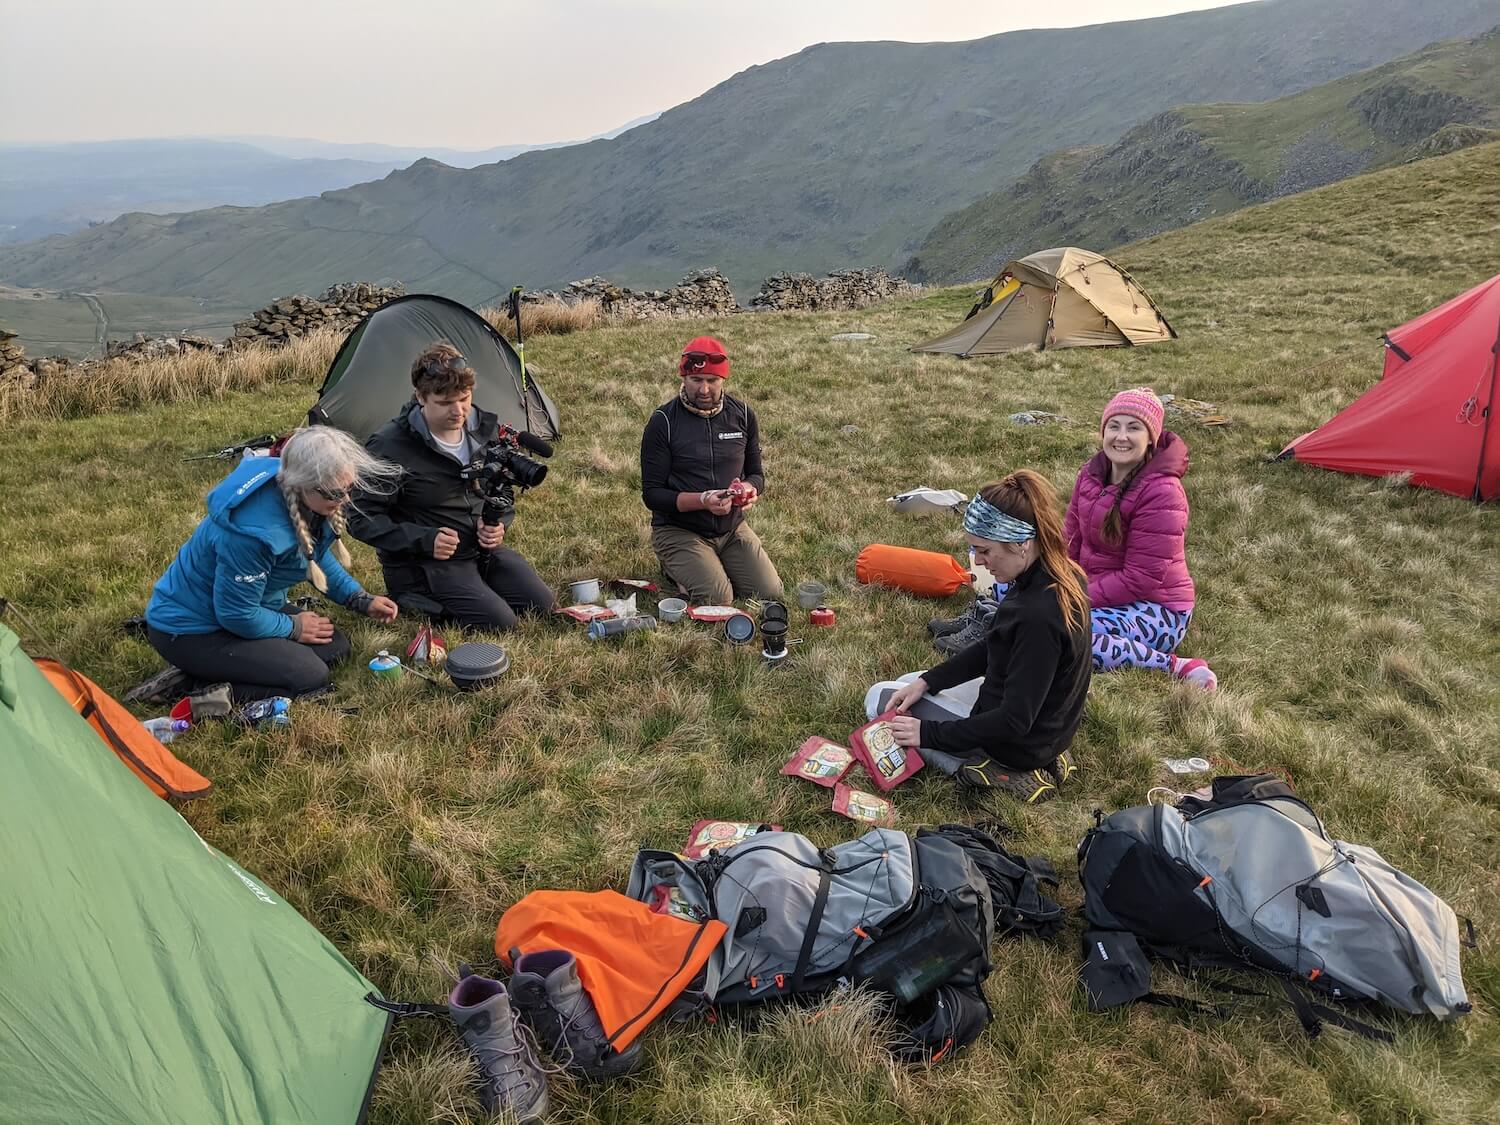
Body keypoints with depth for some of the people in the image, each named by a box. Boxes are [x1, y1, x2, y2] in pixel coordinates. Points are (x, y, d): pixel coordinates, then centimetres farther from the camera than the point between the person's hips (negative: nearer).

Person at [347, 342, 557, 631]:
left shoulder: (485, 429, 1)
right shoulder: (389, 447, -17)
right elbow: (362, 519, -13)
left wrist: (498, 524, -7)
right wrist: (424, 540, -24)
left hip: (485, 550, 6)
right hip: (422, 563, -6)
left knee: (544, 607, -7)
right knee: (499, 622, -21)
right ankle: (418, 599, 2)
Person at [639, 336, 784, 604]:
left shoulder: (742, 415, 2)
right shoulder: (663, 422, -10)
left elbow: (756, 473, 11)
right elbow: (652, 494, -10)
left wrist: (750, 488, -15)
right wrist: (702, 501, -26)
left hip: (732, 528, 4)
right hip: (678, 530, -4)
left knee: (770, 593, -12)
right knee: (716, 599, -24)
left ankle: (716, 566, 16)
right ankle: (677, 569, 9)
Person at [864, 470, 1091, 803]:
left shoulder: (1038, 616, -35)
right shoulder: (1062, 576, -6)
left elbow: (1014, 723, -28)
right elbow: (990, 648, 5)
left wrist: (927, 732, -20)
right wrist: (926, 681, -1)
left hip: (1017, 744, -9)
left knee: (879, 698, 6)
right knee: (906, 690, 25)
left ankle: (987, 769, -3)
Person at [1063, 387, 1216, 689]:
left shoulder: (1162, 492, -22)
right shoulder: (1092, 473, 1)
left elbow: (1141, 578, -23)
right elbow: (1071, 539, 5)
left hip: (1156, 608, -8)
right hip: (1098, 589, 8)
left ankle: (1177, 667, -23)